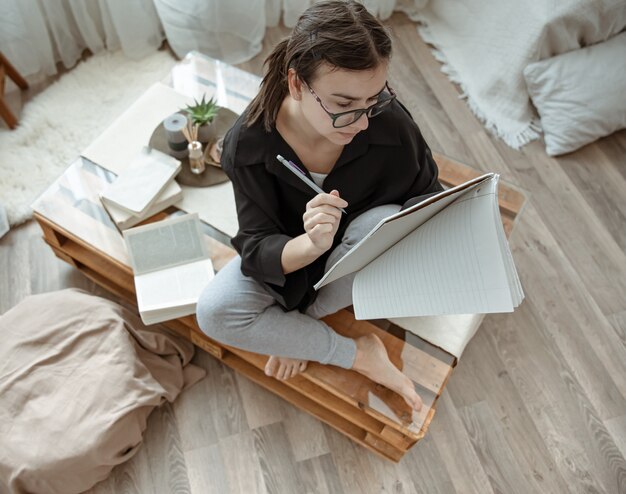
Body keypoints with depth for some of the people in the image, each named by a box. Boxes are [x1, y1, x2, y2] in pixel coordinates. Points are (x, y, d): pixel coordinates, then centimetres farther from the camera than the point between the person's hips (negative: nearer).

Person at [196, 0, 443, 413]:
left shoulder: (390, 122, -27)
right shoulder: (249, 143, -27)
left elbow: (427, 194, -7)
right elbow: (257, 253, -24)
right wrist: (311, 243, -47)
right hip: (289, 255, 1)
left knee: (386, 223, -34)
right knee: (213, 313, -23)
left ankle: (300, 321, -8)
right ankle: (359, 356, -10)